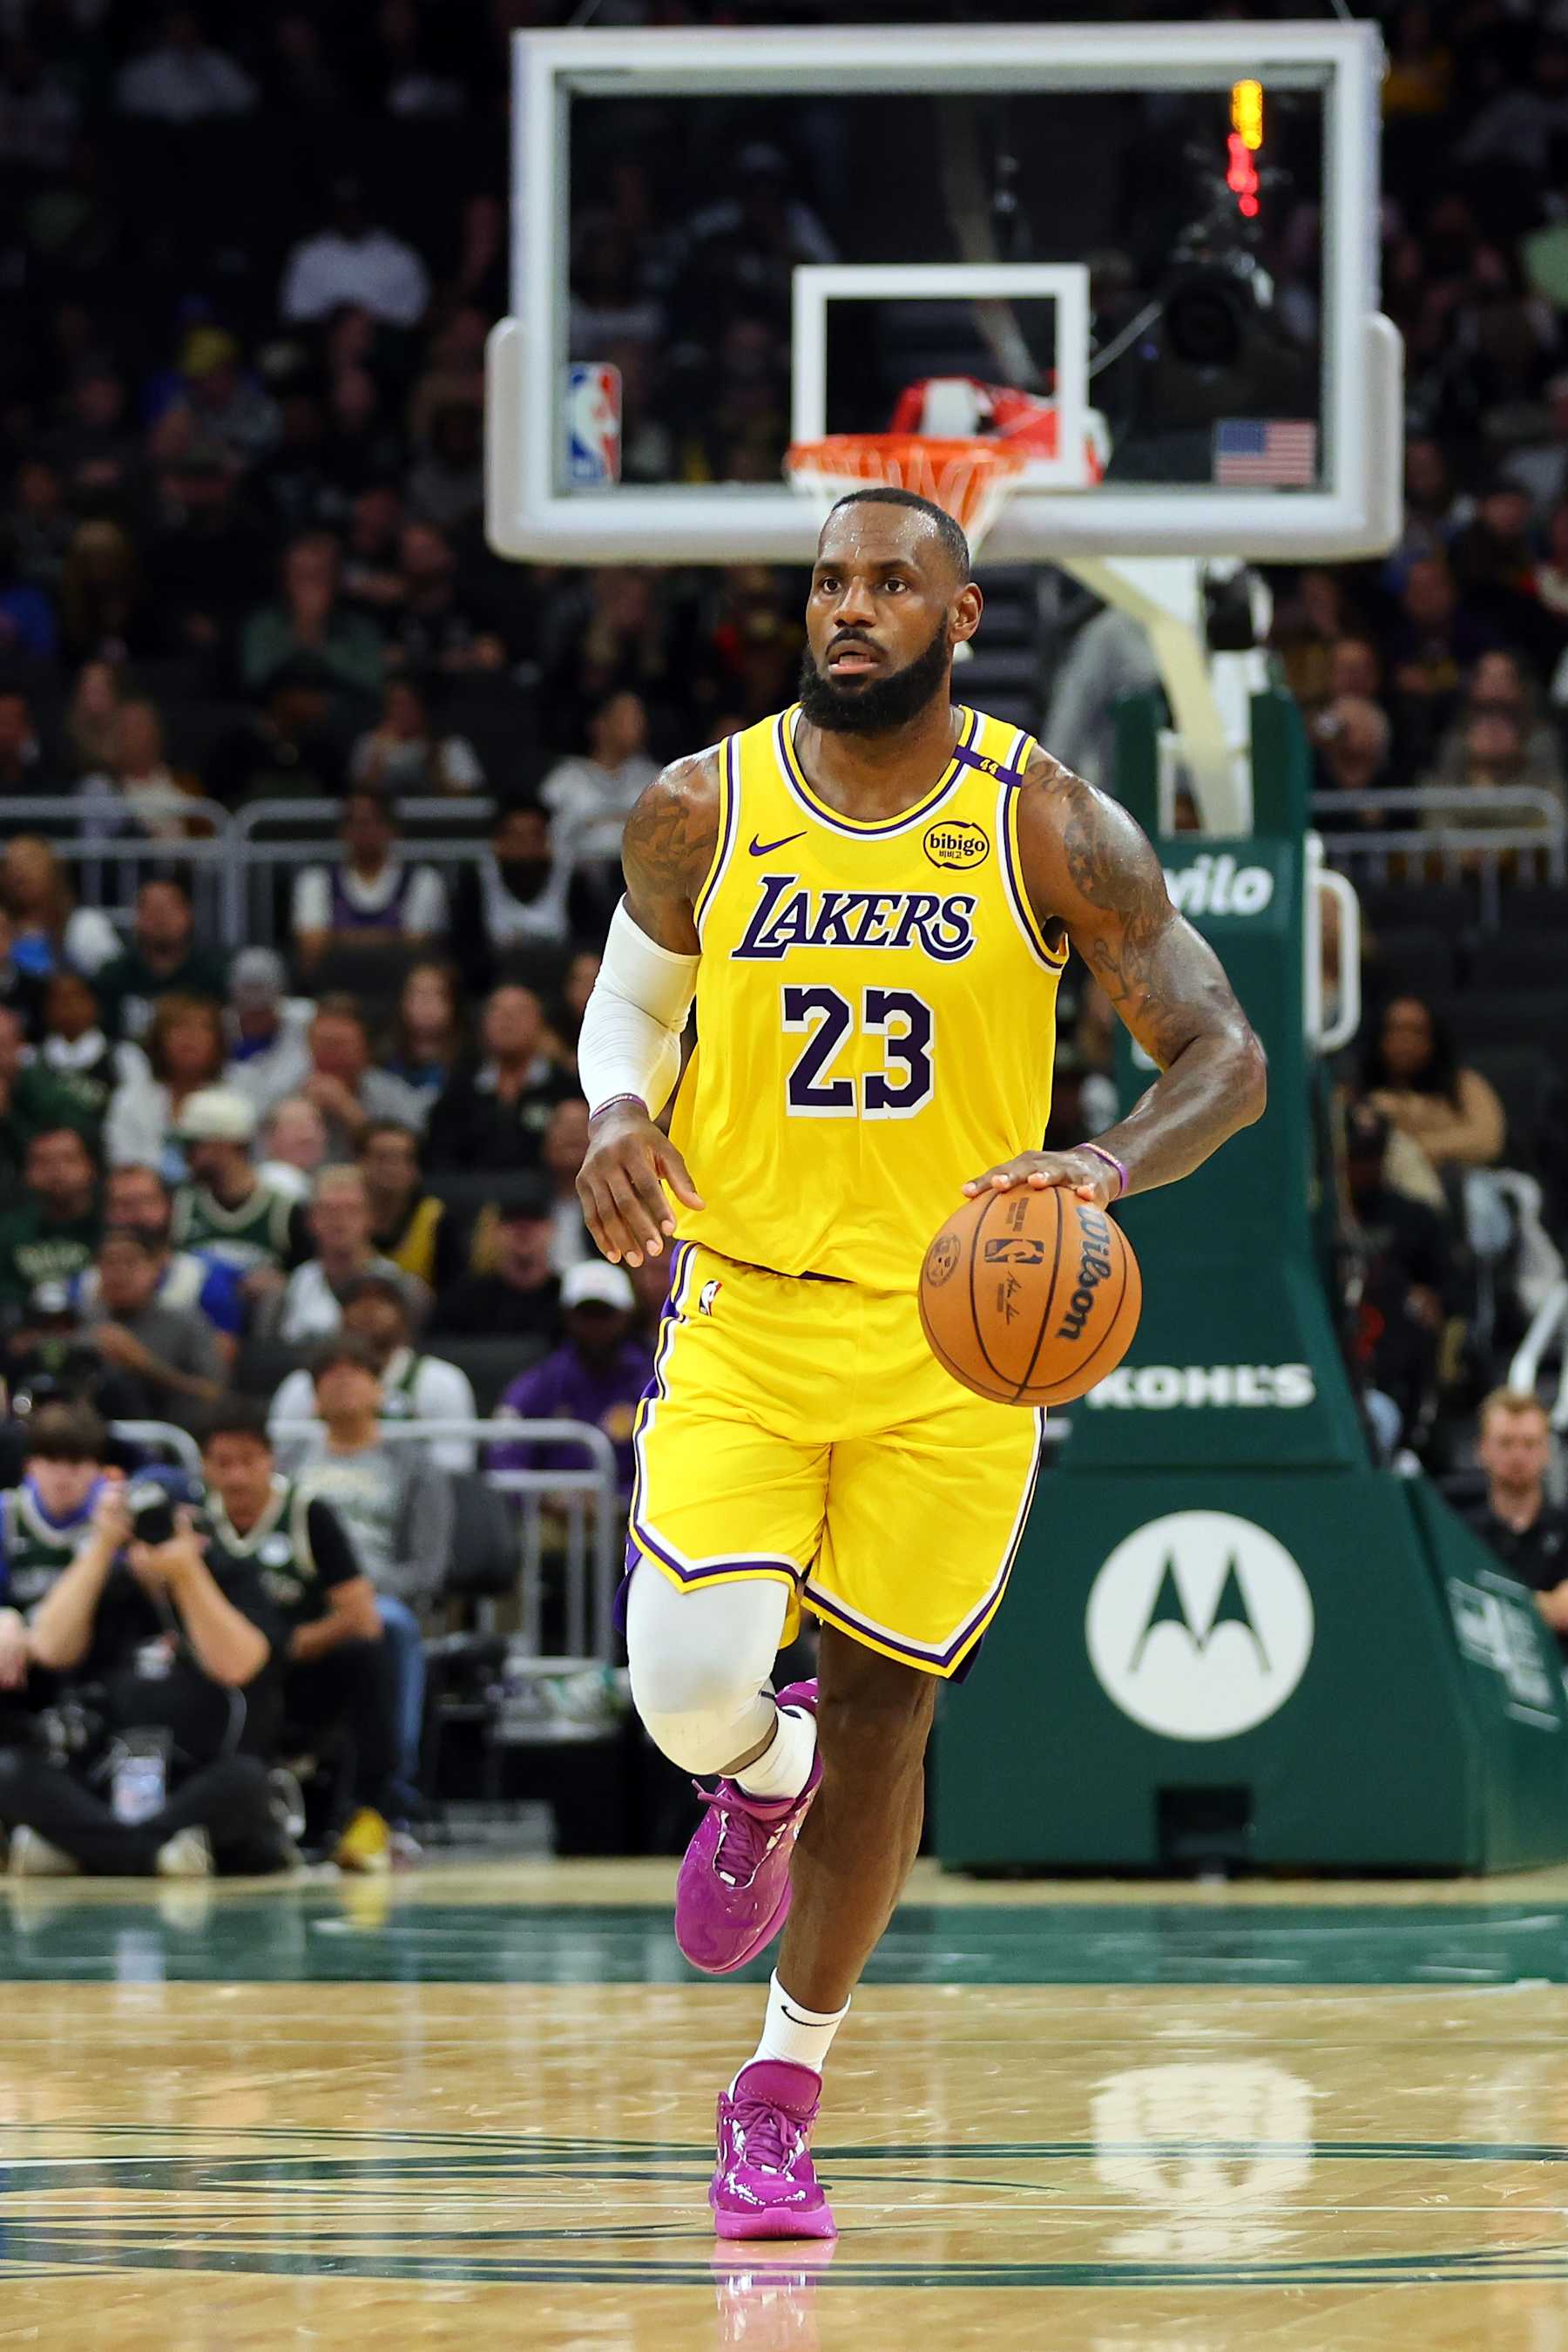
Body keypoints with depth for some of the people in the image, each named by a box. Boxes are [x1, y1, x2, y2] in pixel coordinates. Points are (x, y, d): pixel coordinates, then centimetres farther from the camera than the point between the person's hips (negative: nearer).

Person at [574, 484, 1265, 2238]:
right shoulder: (699, 812, -4)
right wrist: (615, 1113, -10)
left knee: (880, 1707, 6)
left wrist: (1109, 1167, -30)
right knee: (691, 1682, -17)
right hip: (743, 1307, 0)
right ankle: (764, 1778, 22)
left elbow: (1225, 1057, -8)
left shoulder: (1050, 828, -8)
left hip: (954, 1328, 0)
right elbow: (630, 999, 14)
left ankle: (782, 2095, 22)